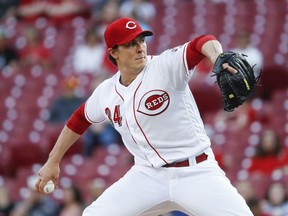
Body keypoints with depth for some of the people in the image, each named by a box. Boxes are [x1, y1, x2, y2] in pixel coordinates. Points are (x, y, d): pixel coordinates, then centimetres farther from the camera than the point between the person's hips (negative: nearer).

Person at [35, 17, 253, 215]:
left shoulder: (166, 66, -14)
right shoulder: (106, 92, 3)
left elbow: (203, 43, -32)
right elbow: (80, 119, 22)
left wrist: (217, 58, -55)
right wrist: (53, 161, 24)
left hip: (195, 173, -4)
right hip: (148, 175, 4)